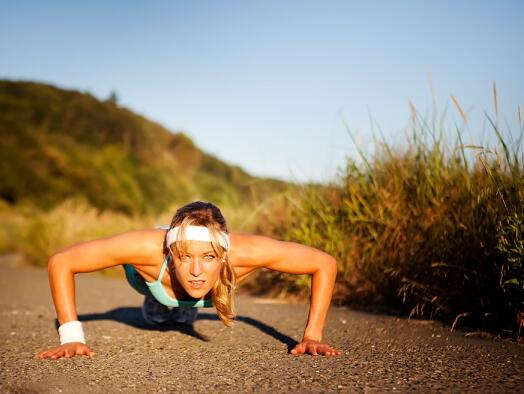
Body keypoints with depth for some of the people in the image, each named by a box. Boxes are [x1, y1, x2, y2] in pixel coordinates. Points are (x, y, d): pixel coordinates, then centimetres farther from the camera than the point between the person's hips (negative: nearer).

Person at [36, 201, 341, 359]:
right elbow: (61, 263, -40)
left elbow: (325, 264, -37)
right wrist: (71, 336, -44)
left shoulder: (243, 251, -49)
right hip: (153, 277, -2)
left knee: (184, 318, 40)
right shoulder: (148, 249, -51)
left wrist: (313, 335, -37)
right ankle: (159, 302, 70)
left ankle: (185, 307, 74)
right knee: (156, 317, 37)